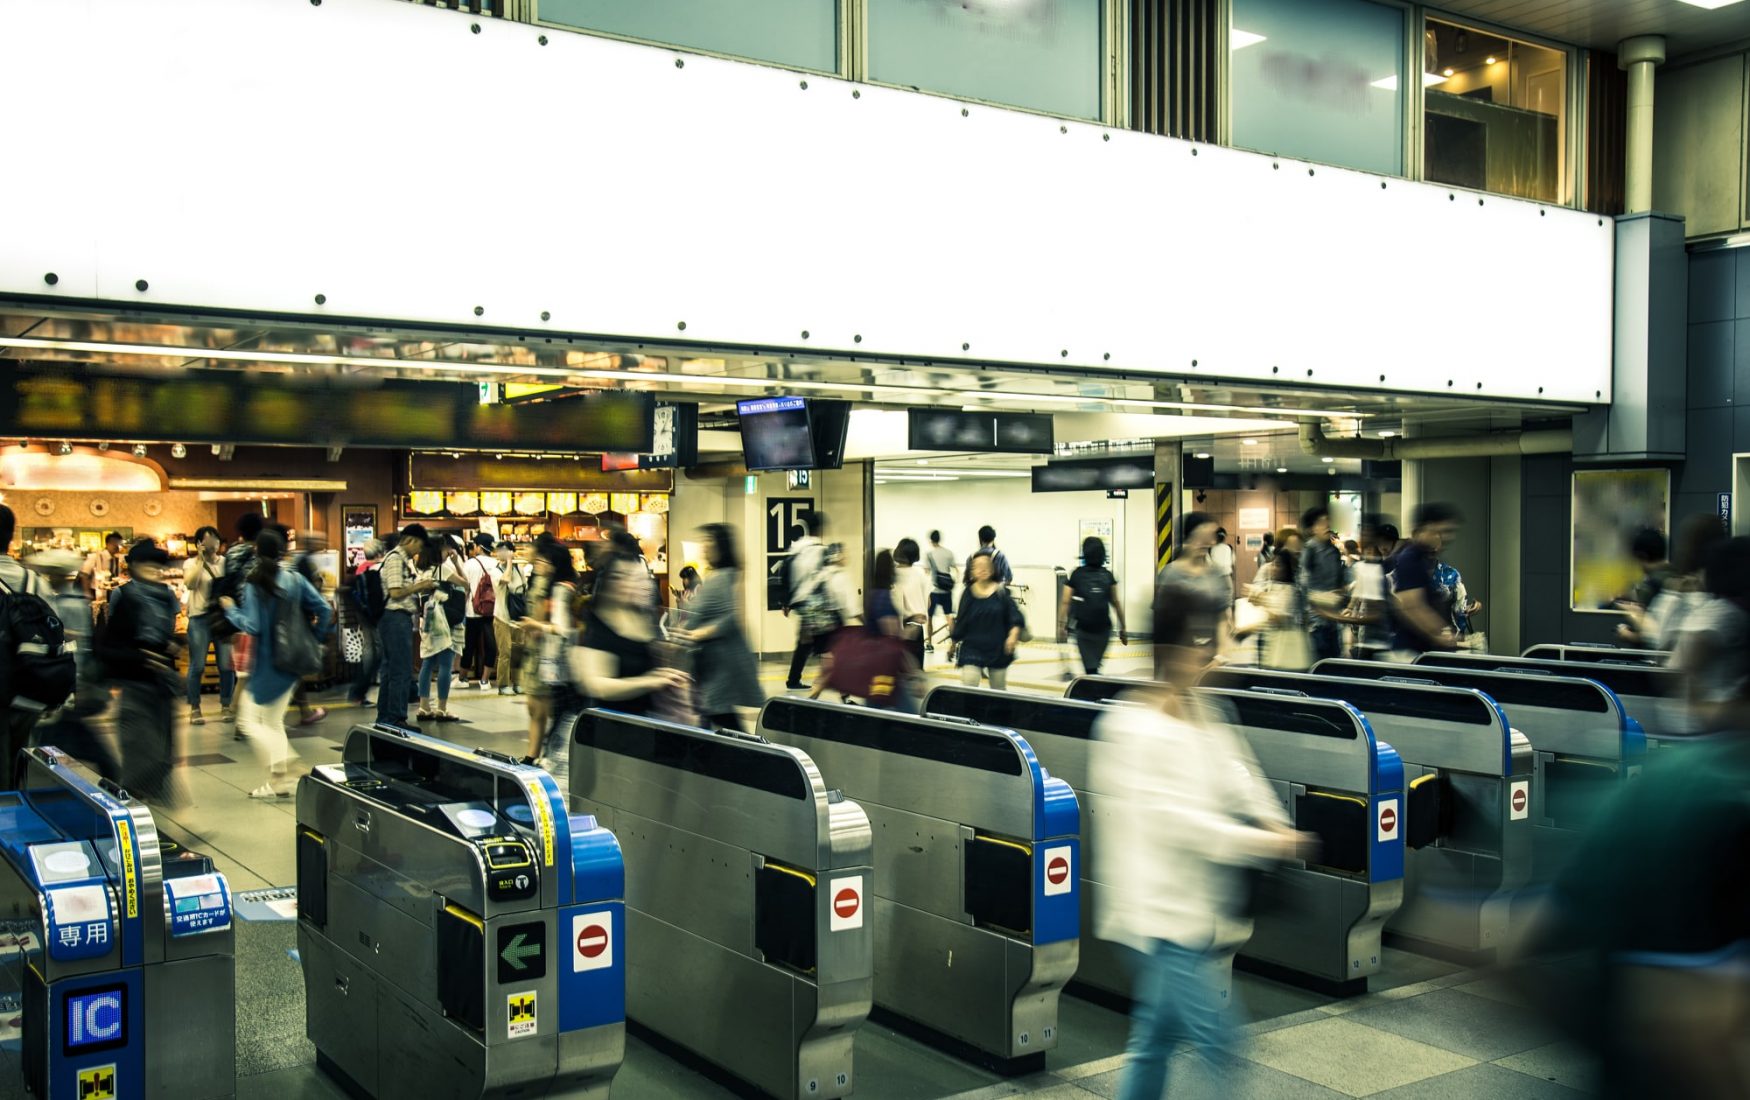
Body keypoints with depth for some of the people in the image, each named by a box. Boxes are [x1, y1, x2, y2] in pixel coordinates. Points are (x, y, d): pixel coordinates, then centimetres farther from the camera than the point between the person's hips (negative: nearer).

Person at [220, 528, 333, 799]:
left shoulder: (255, 584, -13)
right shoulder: (296, 579, 1)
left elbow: (252, 625, -17)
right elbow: (324, 610, -1)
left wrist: (231, 609, -1)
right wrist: (314, 637, 13)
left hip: (267, 663, -6)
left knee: (250, 721, 5)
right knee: (273, 720, 16)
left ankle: (282, 765, -14)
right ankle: (275, 781, 14)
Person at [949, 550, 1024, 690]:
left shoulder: (1001, 591, -4)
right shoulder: (967, 593, -4)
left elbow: (1015, 617, -6)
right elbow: (960, 620, 4)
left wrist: (1013, 635, -19)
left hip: (998, 649, 1)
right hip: (972, 648, -1)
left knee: (999, 691, 15)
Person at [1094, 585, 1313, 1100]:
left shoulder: (1201, 712, 8)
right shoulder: (1131, 729, -19)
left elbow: (1235, 776, 4)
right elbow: (1175, 820, -22)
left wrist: (1276, 824, -15)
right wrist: (1265, 844, -21)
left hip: (1201, 906, 9)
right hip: (1163, 911, -9)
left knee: (1155, 1038, 18)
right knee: (1216, 1041, -5)